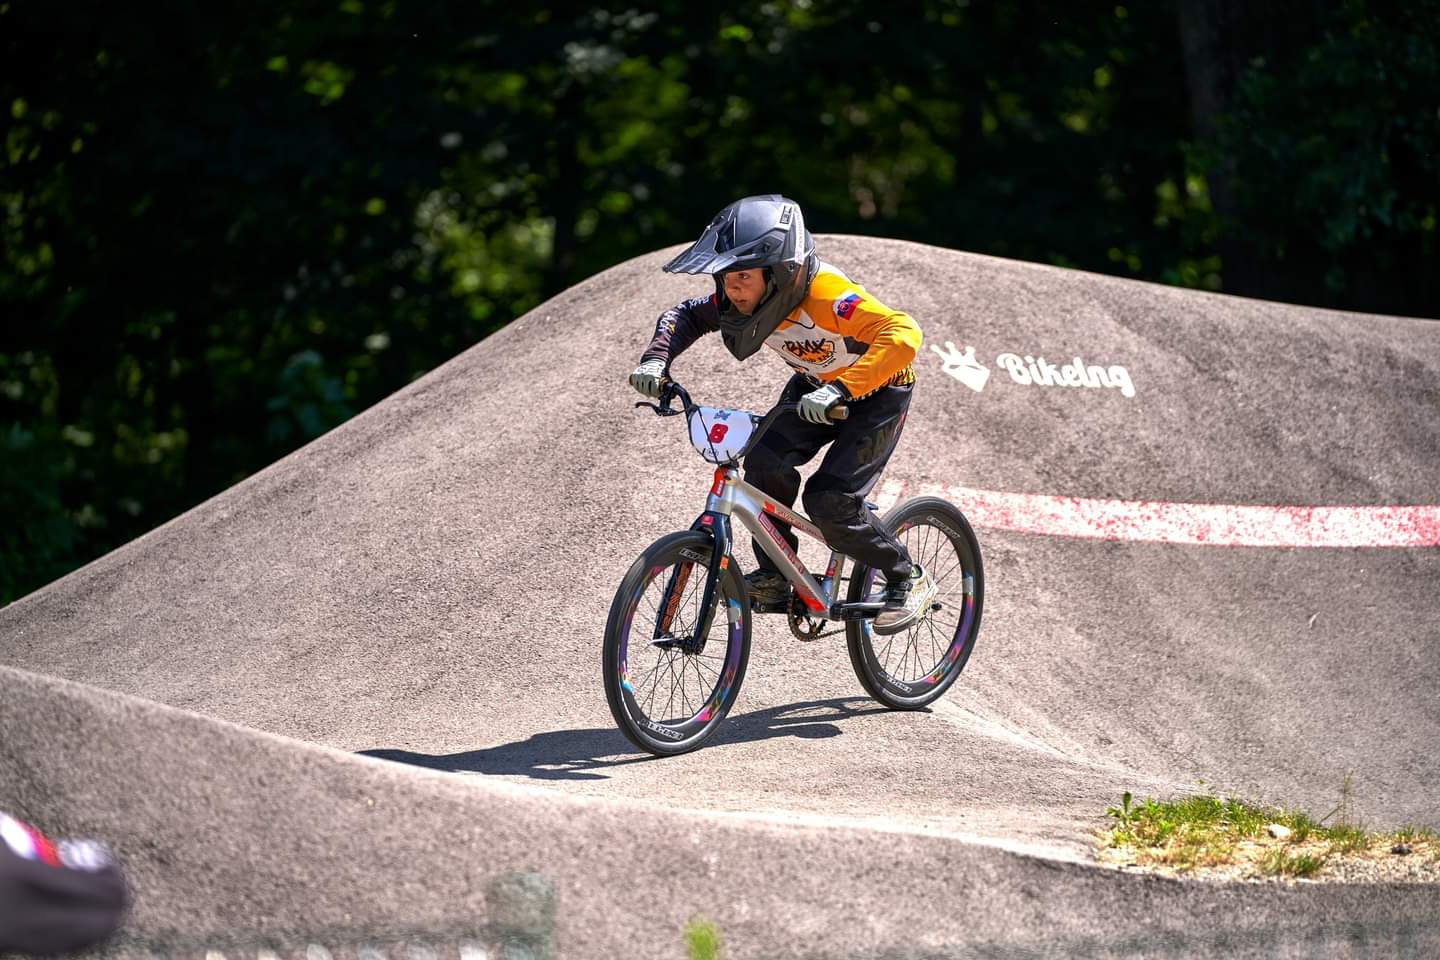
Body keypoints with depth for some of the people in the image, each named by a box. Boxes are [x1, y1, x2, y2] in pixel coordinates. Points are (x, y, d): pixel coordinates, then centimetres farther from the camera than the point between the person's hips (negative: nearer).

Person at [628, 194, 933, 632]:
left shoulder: (825, 296, -39)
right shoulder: (744, 300, -18)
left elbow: (903, 335, -51)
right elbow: (685, 316, 0)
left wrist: (839, 390, -59)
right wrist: (656, 358, -20)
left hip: (876, 391, -6)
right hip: (815, 384, 6)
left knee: (829, 500, -18)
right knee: (765, 461, -18)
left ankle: (907, 580, 3)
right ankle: (775, 573, 1)